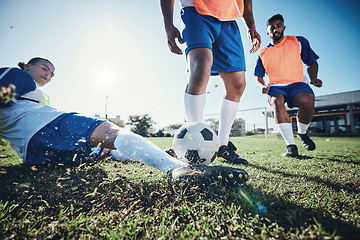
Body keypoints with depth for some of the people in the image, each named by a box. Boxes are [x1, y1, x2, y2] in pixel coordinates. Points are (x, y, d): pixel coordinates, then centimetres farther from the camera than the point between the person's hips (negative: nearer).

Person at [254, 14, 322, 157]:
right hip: (275, 87, 0)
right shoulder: (263, 54, 12)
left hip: (296, 84, 0)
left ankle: (302, 132, -1)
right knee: (277, 102, -35)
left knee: (307, 100, -33)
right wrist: (262, 86, -10)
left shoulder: (299, 42, 11)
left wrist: (314, 78, -3)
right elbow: (258, 78, 13)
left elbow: (312, 63, 16)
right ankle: (291, 146, -32)